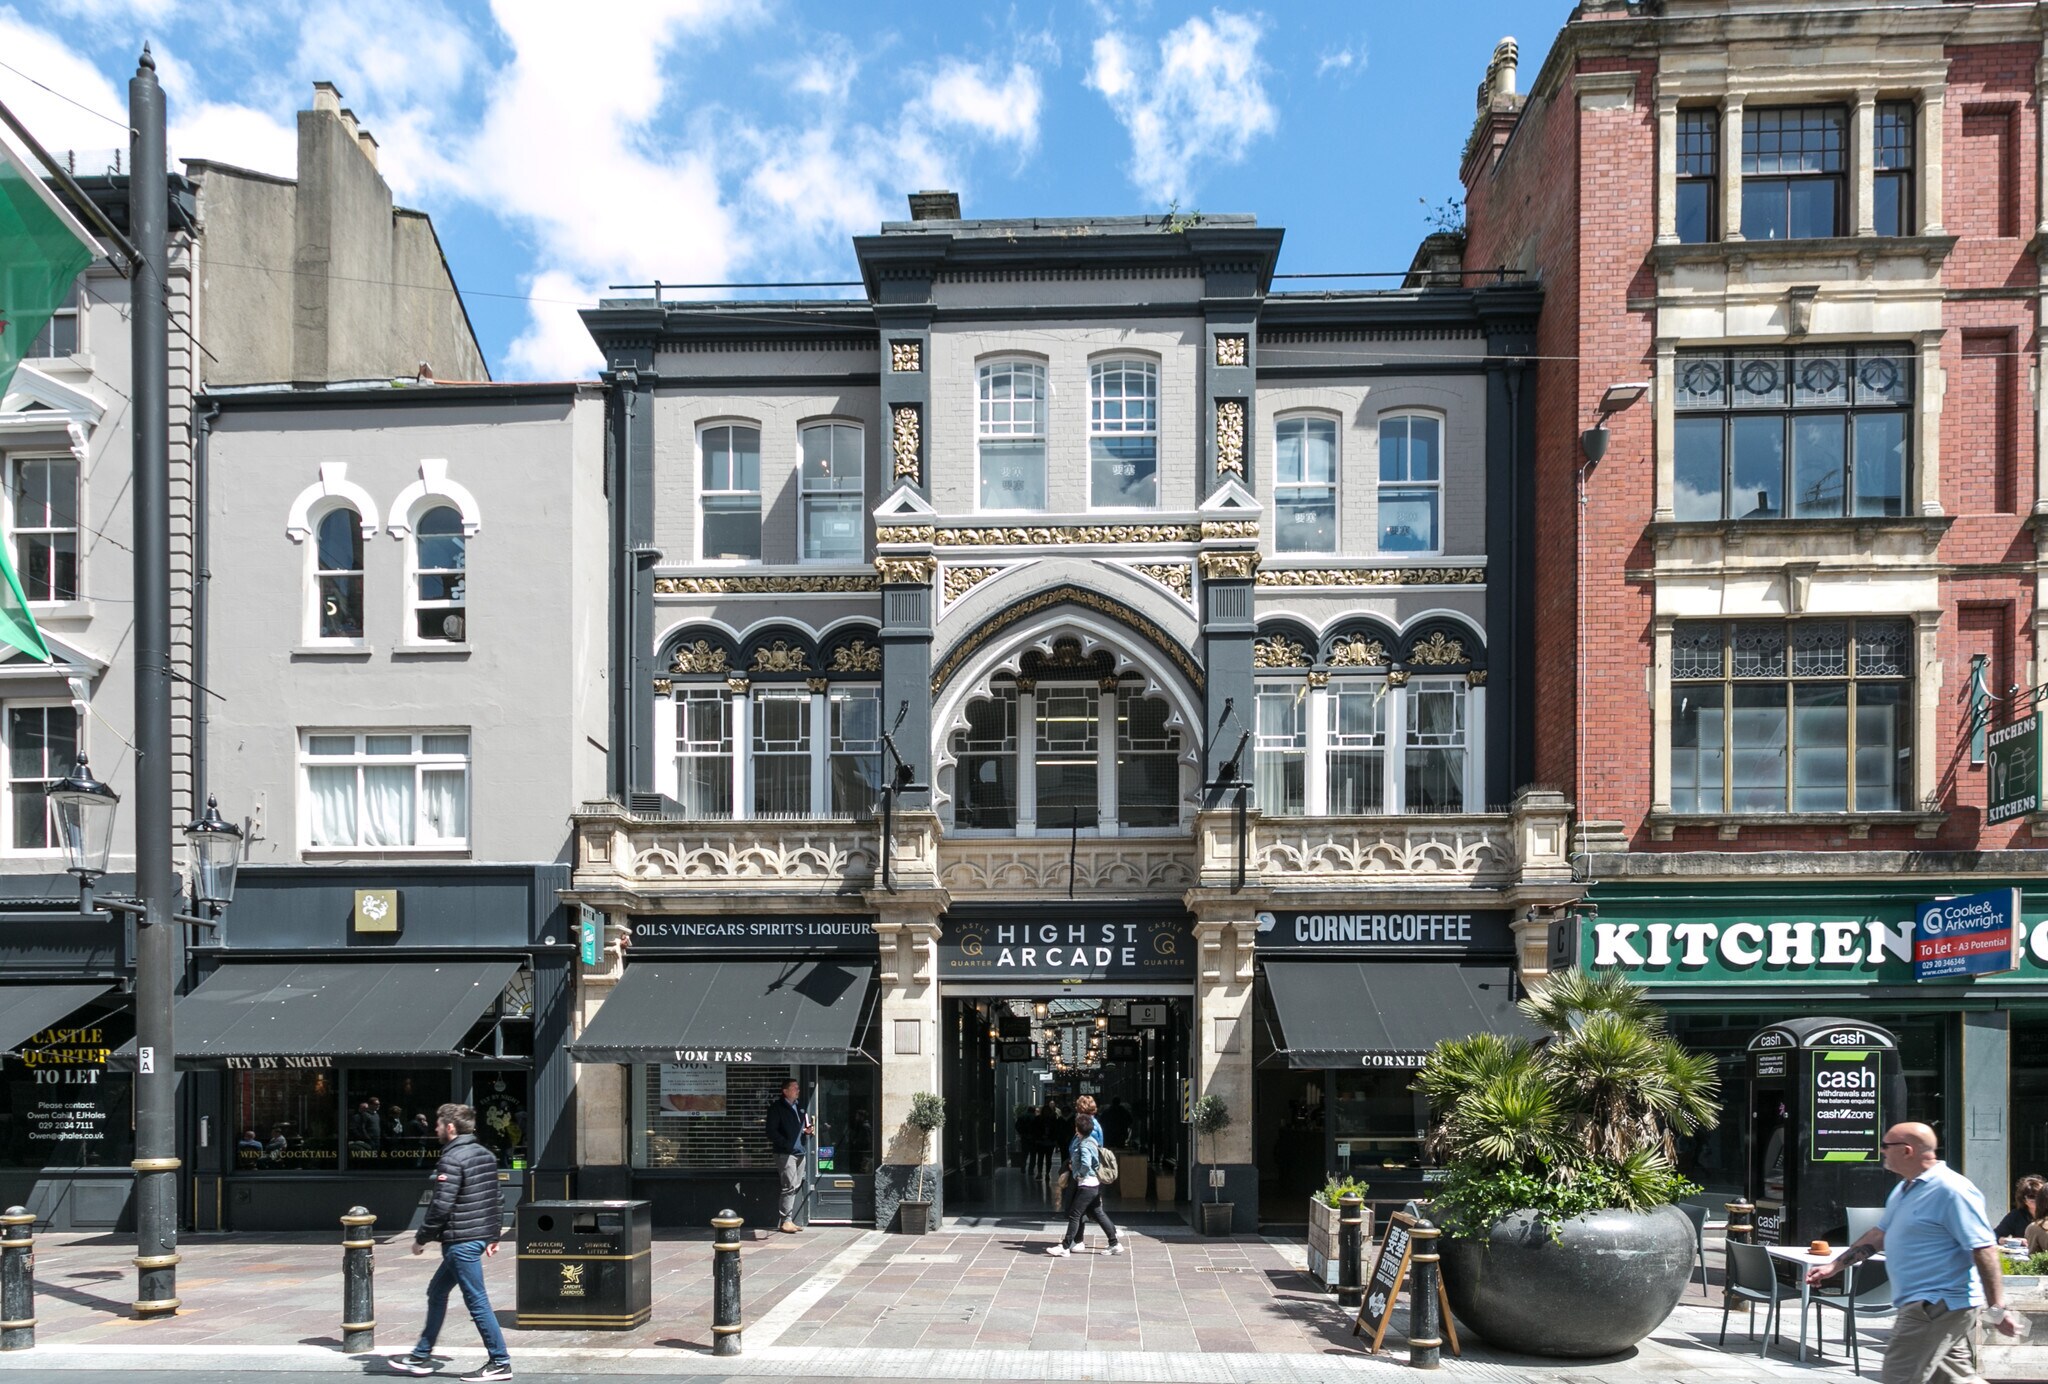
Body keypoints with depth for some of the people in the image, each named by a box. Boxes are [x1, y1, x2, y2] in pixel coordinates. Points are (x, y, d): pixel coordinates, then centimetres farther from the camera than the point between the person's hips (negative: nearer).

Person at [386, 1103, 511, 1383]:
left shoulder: (452, 1160, -16)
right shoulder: (485, 1154, 12)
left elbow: (441, 1206, -19)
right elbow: (498, 1199, 15)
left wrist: (421, 1238, -7)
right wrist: (493, 1235, 21)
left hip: (461, 1241, -10)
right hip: (480, 1235, 10)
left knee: (477, 1301, -4)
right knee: (437, 1291, 20)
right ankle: (421, 1357, 28)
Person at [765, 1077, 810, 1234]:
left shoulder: (799, 1107, 18)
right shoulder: (776, 1107, -5)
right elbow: (772, 1131, -10)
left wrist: (807, 1130, 9)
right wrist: (786, 1144, -16)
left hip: (799, 1152, 8)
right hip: (785, 1153, -8)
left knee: (796, 1186, 8)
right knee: (790, 1186, -11)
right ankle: (786, 1220, -7)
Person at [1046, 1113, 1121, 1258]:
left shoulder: (1084, 1145, -19)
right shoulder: (1091, 1140, 10)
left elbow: (1086, 1164, -33)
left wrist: (1078, 1174, -15)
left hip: (1086, 1185, -10)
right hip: (1095, 1184, 10)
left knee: (1074, 1215, -4)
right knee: (1098, 1214, 15)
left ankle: (1065, 1247, -1)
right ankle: (1115, 1244, 17)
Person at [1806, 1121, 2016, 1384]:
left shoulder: (1951, 1191, -17)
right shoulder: (1905, 1189, 14)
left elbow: (1984, 1250, -20)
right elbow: (1879, 1234, 21)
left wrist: (1998, 1309, -21)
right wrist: (1834, 1266, 18)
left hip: (1938, 1304, -9)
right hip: (1926, 1303, 9)